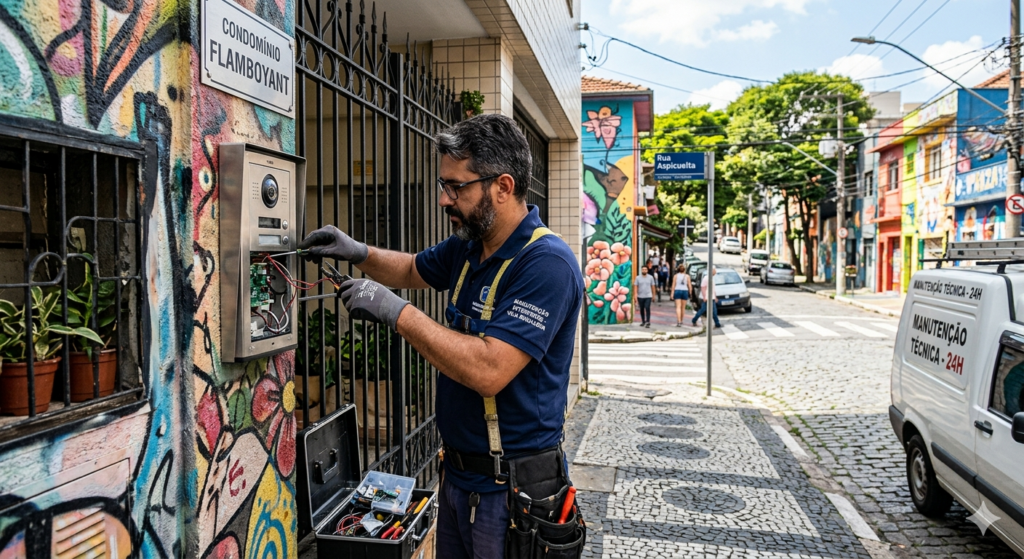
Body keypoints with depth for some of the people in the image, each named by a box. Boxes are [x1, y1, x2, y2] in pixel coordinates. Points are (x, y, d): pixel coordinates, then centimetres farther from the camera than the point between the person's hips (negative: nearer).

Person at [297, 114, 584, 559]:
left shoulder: (546, 264, -24)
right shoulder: (466, 248, 4)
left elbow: (489, 371, -32)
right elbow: (413, 270, 24)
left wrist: (397, 312, -26)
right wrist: (359, 252, 5)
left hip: (509, 489, -8)